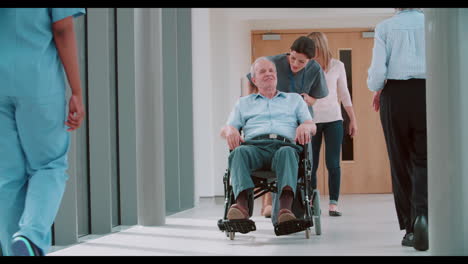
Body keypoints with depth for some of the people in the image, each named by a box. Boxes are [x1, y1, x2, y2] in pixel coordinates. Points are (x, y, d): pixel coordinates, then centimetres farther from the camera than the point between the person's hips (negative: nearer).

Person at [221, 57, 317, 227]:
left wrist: (305, 126, -6)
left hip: (285, 144, -1)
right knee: (239, 152, -38)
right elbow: (224, 130, 23)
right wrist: (230, 130, -4)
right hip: (254, 145, 1)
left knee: (287, 153, -40)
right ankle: (241, 204, -59)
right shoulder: (244, 103, 34)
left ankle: (284, 207, -64)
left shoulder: (294, 99, 33)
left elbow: (312, 126, 20)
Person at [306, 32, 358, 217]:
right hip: (311, 120, 0)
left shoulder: (337, 66, 5)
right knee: (310, 164, 0)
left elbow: (344, 94, 12)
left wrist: (353, 119, 11)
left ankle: (333, 204, 0)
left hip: (333, 120, 0)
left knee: (333, 163, -4)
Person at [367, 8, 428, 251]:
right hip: (428, 93, 0)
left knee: (400, 162, 9)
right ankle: (421, 215, -21)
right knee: (423, 161, 4)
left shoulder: (385, 27, 4)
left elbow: (378, 69, -5)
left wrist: (376, 90, 14)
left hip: (395, 94, 0)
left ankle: (409, 227, 9)